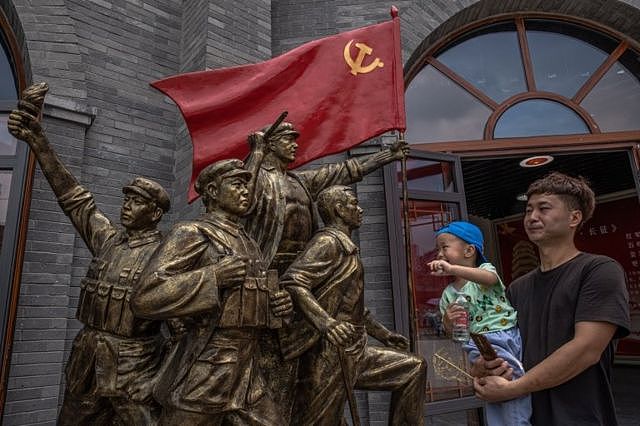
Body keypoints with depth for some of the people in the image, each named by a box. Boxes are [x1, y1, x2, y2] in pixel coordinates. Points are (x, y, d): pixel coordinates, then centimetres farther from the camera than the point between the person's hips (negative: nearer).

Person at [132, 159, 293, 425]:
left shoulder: (249, 244, 15)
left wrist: (276, 304, 3)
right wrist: (213, 276, -23)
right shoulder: (192, 234, -8)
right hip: (202, 377, -7)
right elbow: (144, 298, -18)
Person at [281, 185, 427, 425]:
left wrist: (384, 335, 29)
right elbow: (291, 283, -25)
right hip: (329, 356, -9)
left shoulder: (346, 247, 20)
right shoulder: (328, 241, -10)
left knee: (413, 368, 13)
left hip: (355, 354, 9)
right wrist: (325, 323, -37)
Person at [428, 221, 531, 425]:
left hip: (510, 332, 0)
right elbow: (450, 330, 15)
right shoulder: (448, 294, 12)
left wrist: (453, 269, -38)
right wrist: (448, 319, -10)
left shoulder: (485, 268, 3)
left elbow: (490, 278, -24)